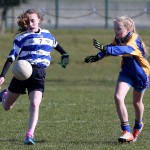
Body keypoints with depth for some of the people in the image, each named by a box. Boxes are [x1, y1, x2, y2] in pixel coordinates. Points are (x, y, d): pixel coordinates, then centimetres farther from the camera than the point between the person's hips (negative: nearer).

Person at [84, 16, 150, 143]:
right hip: (127, 71, 5)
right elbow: (112, 48, 5)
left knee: (137, 102, 16)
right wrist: (98, 57, -13)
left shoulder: (134, 41, -32)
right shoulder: (118, 39, -11)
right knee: (118, 97, -17)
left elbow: (124, 50, -51)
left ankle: (138, 125, 47)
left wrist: (104, 49, -65)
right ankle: (126, 131, -12)